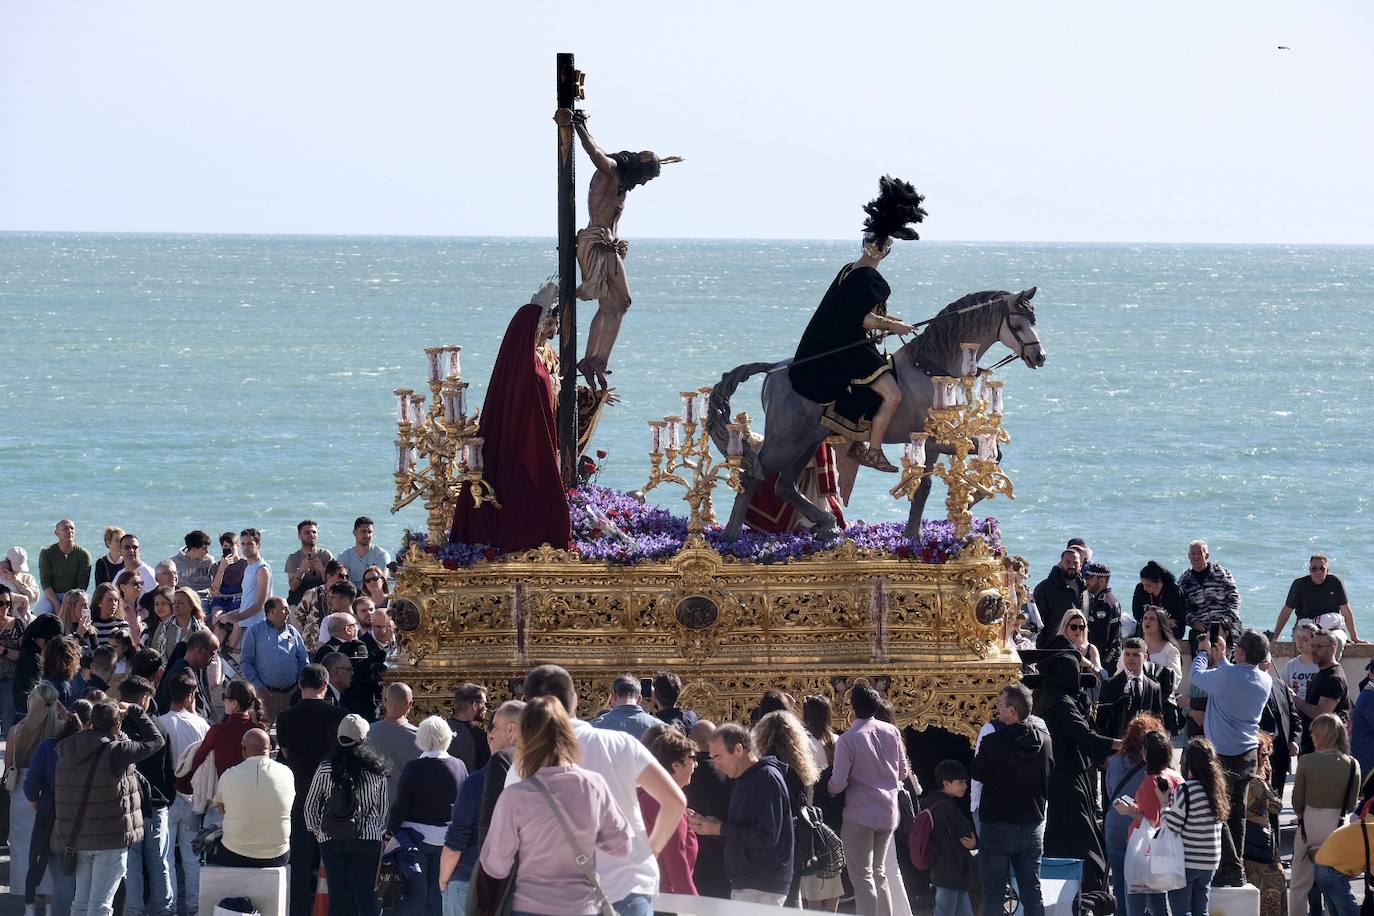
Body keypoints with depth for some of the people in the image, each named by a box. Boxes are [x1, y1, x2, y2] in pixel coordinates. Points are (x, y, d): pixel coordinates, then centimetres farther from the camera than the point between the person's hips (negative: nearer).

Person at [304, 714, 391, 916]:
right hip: (368, 839, 0)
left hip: (332, 839, 0)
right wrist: (380, 830, 22)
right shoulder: (377, 770, -4)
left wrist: (316, 830, 21)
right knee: (366, 894, 6)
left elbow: (310, 806, 4)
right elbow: (384, 808, 5)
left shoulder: (326, 768, -4)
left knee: (338, 894, 4)